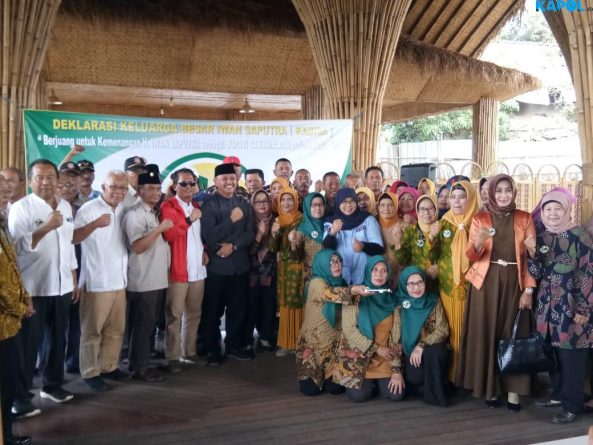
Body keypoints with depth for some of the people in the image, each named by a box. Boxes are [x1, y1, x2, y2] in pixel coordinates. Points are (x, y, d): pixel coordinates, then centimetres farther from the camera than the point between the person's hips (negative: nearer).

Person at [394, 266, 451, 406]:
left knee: (433, 352, -33)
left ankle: (436, 394, -13)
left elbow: (443, 331, -11)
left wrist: (421, 346, -25)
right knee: (413, 377, -28)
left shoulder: (434, 301, -3)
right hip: (410, 354, 1)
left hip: (434, 351, -1)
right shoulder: (400, 306, -5)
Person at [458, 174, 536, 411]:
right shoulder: (480, 219, 5)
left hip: (514, 282, 0)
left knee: (513, 333, 1)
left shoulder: (524, 219, 6)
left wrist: (528, 289, -6)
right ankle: (490, 386, 11)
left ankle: (513, 389, 8)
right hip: (486, 282, 0)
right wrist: (479, 242, -25)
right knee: (486, 333, 1)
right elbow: (471, 256, -3)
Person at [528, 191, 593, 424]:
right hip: (547, 306, 5)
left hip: (572, 307, -5)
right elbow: (535, 274, 4)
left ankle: (571, 404, 11)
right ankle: (558, 394, 28)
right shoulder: (540, 238, 7)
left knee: (571, 356, 0)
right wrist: (532, 254, -13)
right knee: (552, 354, 12)